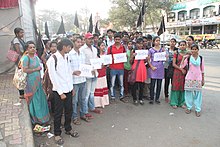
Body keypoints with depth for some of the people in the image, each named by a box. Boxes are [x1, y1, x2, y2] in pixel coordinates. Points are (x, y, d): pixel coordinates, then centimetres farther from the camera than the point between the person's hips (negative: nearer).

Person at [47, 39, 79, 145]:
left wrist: (71, 87, 10)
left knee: (69, 111, 16)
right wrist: (61, 93, -13)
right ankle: (57, 134, 24)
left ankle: (68, 129, 36)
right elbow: (53, 78, -15)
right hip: (59, 91, -6)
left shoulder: (66, 57, 6)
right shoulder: (52, 59, -15)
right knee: (58, 113, 7)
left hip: (68, 89, 6)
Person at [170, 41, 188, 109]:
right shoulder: (176, 53, 0)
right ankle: (174, 103, 10)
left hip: (185, 72, 2)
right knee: (176, 86, 1)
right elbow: (174, 64, -5)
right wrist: (181, 69, -12)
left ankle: (181, 102, 19)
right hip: (177, 72, -2)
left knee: (183, 87, 7)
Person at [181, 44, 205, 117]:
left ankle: (198, 109, 11)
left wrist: (203, 79, 8)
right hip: (189, 78, 0)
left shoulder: (201, 58, 3)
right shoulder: (188, 58, 0)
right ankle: (189, 107, 17)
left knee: (198, 93, 2)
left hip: (198, 78, 0)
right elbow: (182, 66, -8)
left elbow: (202, 69, 8)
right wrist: (183, 58, -16)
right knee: (188, 92, 3)